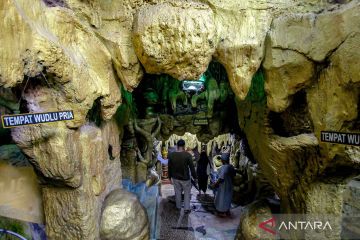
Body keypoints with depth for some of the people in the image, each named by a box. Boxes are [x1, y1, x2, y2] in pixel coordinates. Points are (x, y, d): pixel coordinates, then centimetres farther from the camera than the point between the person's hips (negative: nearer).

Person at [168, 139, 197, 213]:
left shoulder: (171, 155, -7)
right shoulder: (187, 155, -18)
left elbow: (169, 168, 1)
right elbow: (192, 167, -13)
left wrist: (170, 177, 14)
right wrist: (195, 177, -1)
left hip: (175, 178, 3)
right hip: (185, 178, -3)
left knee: (177, 193, 19)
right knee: (187, 193, 14)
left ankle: (178, 207, 33)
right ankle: (186, 208, 17)